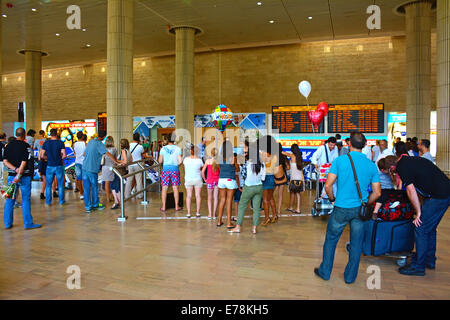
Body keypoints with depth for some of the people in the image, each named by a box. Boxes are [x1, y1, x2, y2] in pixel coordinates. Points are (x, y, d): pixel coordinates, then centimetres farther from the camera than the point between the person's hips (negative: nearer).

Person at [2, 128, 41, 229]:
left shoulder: (8, 145, 7)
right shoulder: (26, 146, -9)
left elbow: (5, 161, 1)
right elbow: (24, 163, -15)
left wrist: (15, 169, -9)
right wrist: (19, 175, -15)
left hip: (11, 175, 5)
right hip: (24, 176, -5)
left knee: (9, 199, 11)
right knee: (26, 200, 1)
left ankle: (7, 223, 16)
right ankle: (28, 223, 4)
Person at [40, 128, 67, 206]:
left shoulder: (46, 143, 1)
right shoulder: (60, 143, -5)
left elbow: (42, 155, 1)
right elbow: (64, 155, -12)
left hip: (49, 166, 1)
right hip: (59, 166, -1)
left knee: (48, 185, 10)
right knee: (60, 184, 7)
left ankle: (48, 201, 14)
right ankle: (61, 201, 12)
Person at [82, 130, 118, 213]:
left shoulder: (90, 142, 12)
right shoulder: (99, 144, -10)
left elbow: (84, 153, 25)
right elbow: (108, 154, -19)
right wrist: (117, 162, -17)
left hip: (85, 167, 6)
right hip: (92, 169, -6)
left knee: (86, 188, 8)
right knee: (94, 187, 9)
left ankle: (88, 207, 14)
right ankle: (95, 205, 22)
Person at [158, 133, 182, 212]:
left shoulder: (163, 148, 0)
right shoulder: (177, 148, -3)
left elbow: (160, 161, 3)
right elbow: (180, 161, -7)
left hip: (166, 168, 1)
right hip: (175, 169, -1)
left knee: (164, 188, 6)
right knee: (175, 188, 6)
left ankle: (163, 207, 10)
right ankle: (177, 206, 13)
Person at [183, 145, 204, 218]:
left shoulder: (186, 159, -7)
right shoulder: (199, 160, -10)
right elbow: (202, 168, 4)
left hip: (188, 179, 1)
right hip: (198, 179, -1)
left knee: (189, 196, 6)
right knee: (198, 195, 6)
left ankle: (188, 213, 5)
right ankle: (198, 213, 9)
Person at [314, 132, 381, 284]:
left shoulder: (340, 160, -9)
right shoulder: (371, 165, 0)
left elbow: (328, 185, -12)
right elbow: (377, 193, 2)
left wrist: (332, 199, 6)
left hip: (342, 208, -2)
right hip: (360, 209, 3)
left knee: (331, 240, 14)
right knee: (356, 244, 15)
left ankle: (325, 272, 26)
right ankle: (350, 276, 27)